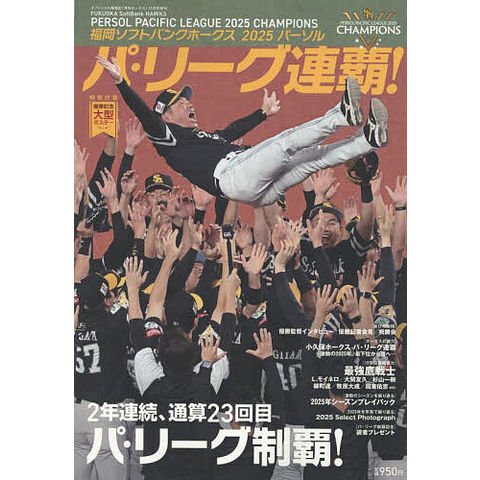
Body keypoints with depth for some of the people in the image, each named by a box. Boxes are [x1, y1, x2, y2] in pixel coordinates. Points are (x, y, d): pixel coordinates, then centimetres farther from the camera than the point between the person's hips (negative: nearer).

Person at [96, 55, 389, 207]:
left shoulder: (205, 136, 36)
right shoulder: (167, 135, 10)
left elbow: (236, 129, 49)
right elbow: (144, 114, -5)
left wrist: (264, 113, 58)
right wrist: (120, 81, -16)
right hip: (232, 175, -9)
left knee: (312, 156, -1)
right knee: (287, 141, -18)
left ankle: (369, 139, -4)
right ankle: (344, 115, -17)